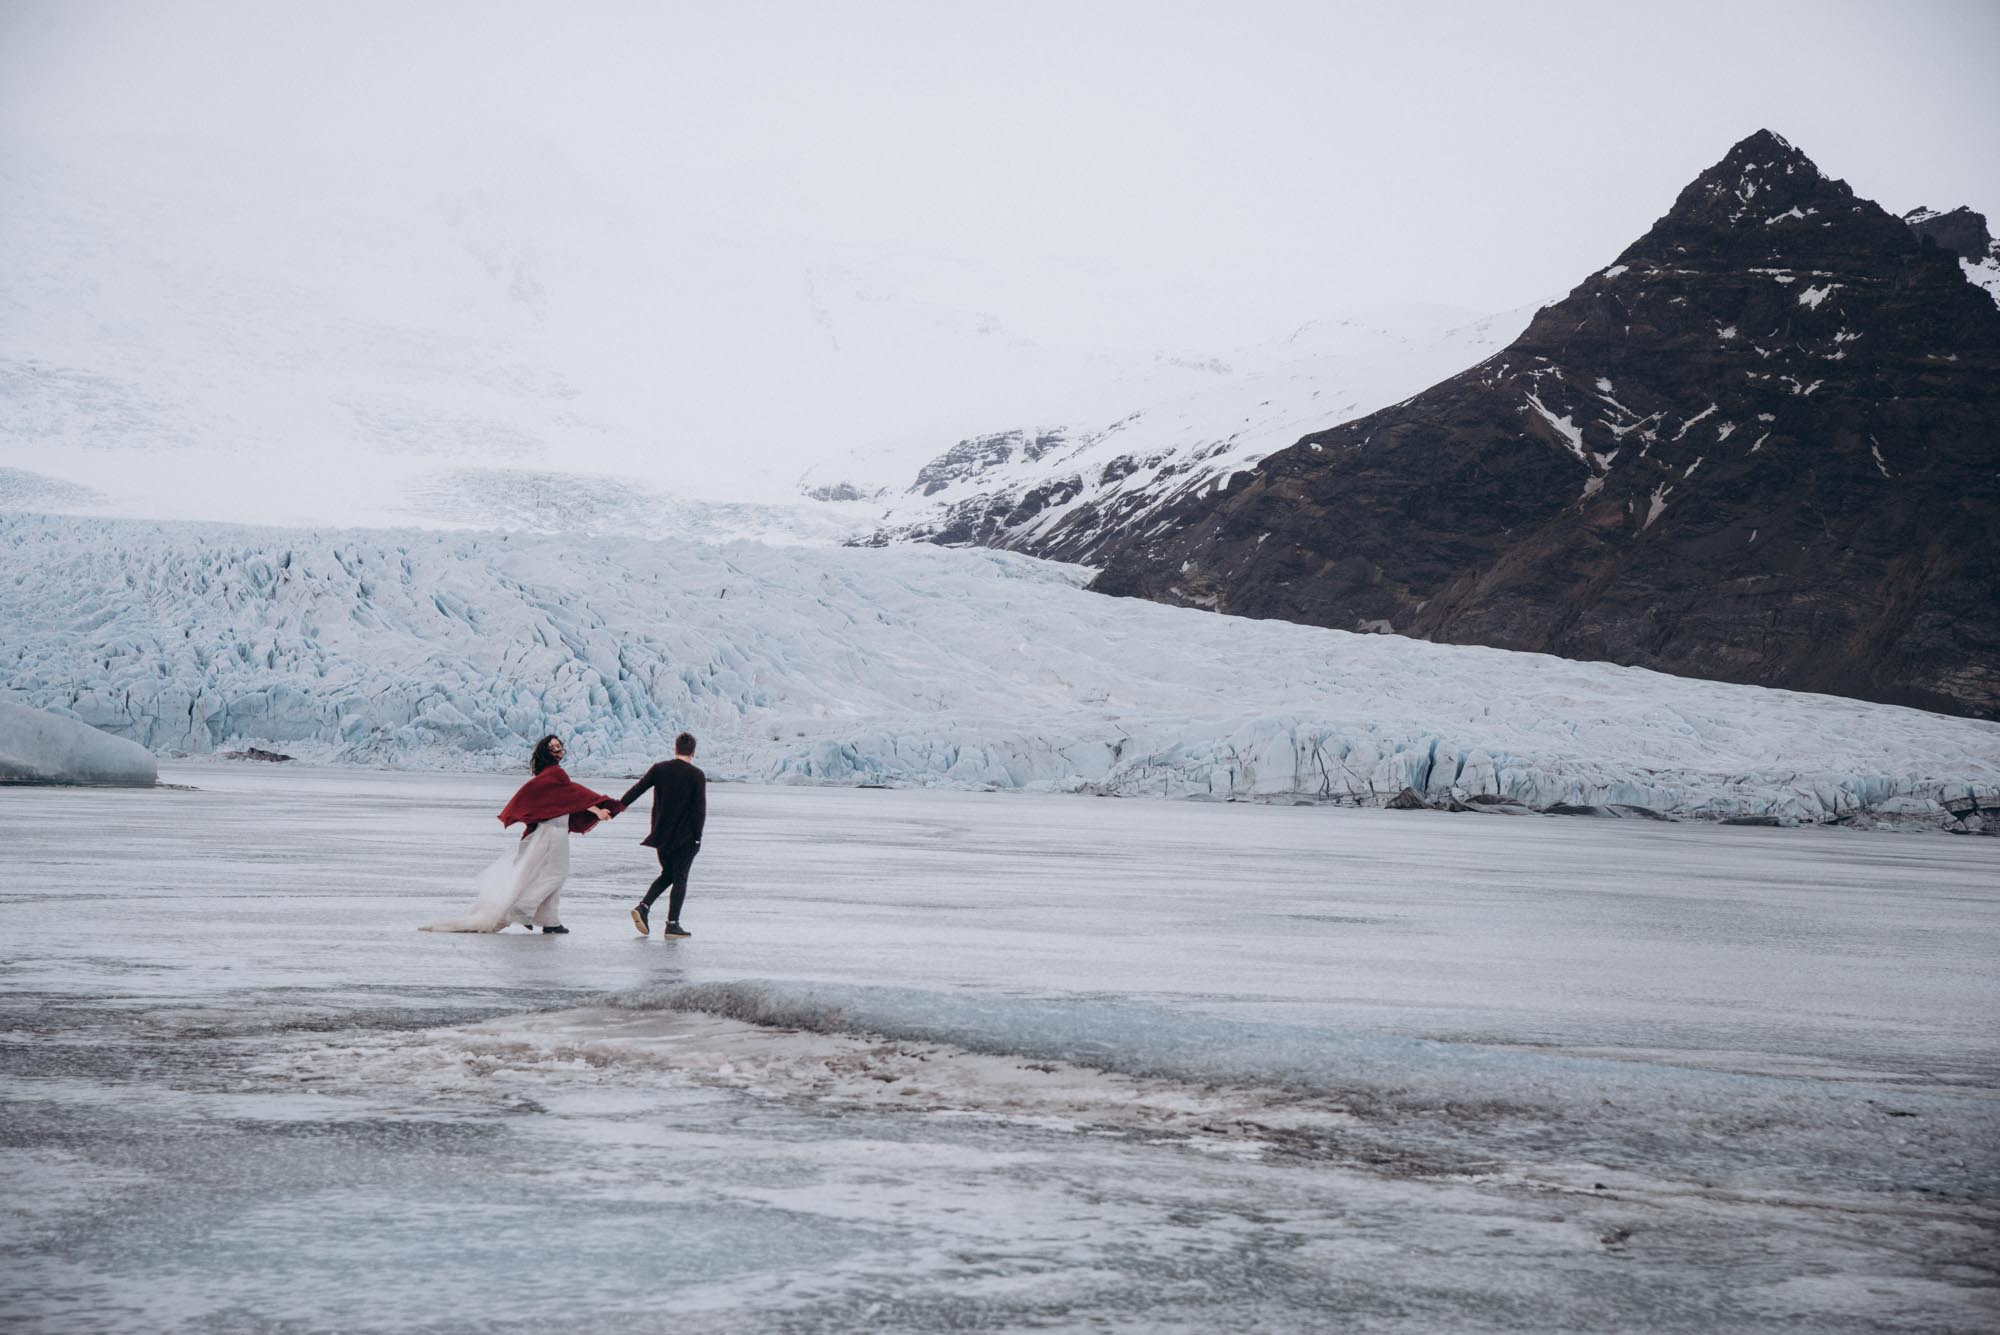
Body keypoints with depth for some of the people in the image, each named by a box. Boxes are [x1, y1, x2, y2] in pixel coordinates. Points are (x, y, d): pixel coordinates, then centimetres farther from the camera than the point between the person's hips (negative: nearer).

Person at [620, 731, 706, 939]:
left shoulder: (660, 769, 0)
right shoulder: (697, 776, -9)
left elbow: (638, 788, 2)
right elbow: (700, 809, -11)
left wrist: (620, 805, 13)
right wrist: (697, 836, -4)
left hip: (662, 834, 4)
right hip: (685, 836, -4)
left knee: (667, 873, 20)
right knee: (679, 878, 4)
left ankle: (643, 906, 2)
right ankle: (672, 924, 2)